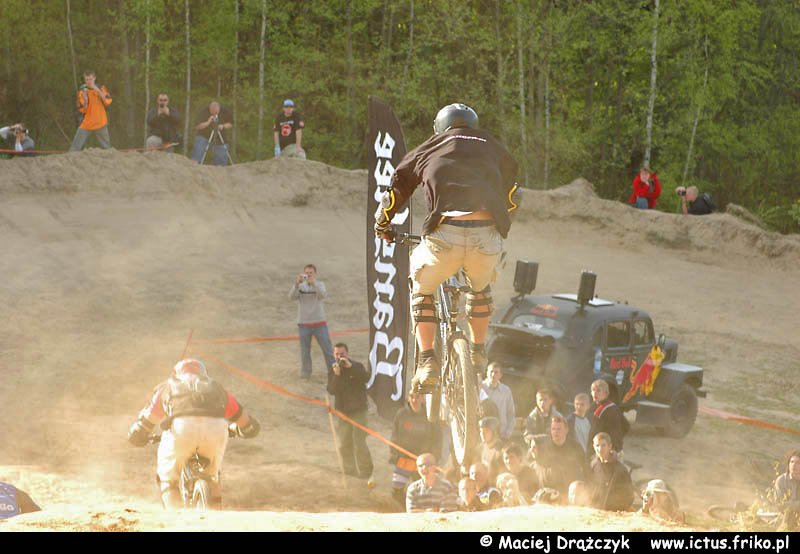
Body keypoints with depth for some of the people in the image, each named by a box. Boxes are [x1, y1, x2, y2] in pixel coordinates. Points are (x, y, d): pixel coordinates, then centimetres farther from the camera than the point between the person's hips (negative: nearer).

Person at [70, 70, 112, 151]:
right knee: (76, 147, -9)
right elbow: (83, 110, -7)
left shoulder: (101, 88, 1)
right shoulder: (82, 92, -3)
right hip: (86, 124, -1)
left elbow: (108, 102, -12)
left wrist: (97, 90, -19)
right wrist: (85, 98, -24)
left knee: (106, 147, 6)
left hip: (100, 123, 1)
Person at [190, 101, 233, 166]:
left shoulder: (226, 111, -11)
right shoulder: (203, 112, -17)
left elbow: (230, 124, -1)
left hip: (220, 139, 2)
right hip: (204, 136, -2)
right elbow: (197, 127, -19)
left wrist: (223, 126, -22)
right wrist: (208, 123, -34)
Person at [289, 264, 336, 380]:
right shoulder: (300, 286, 1)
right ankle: (305, 374, 18)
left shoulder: (320, 284, 0)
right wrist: (297, 283, -34)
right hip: (304, 323, 1)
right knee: (305, 352, 7)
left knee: (328, 350, 0)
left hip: (319, 323, -1)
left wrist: (314, 283, -36)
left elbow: (323, 295, -20)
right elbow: (292, 296, -17)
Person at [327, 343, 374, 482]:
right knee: (344, 445, 11)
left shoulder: (357, 366, -7)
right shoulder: (334, 369, 5)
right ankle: (349, 472, 26)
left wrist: (350, 366, -38)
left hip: (358, 411, -5)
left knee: (359, 443, -13)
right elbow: (331, 390, -7)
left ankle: (366, 473, -6)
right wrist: (336, 375, -23)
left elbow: (366, 377, -28)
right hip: (343, 411, 5)